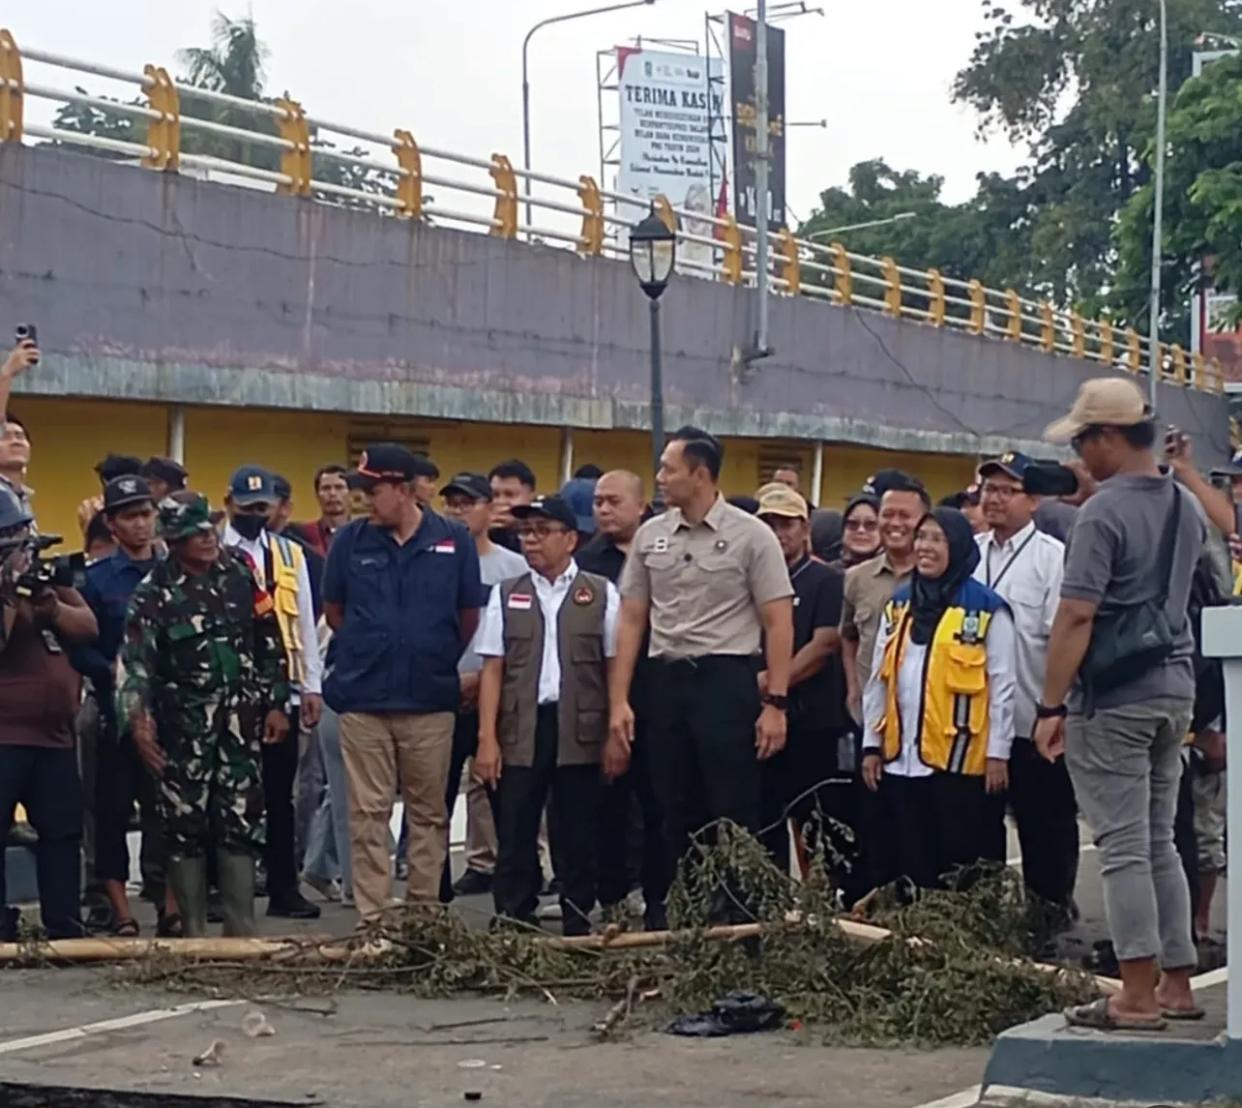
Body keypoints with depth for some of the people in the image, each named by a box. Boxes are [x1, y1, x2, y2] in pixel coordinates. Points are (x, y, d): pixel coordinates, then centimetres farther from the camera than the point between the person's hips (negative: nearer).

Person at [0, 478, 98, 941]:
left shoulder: (49, 577, 14)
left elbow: (88, 626, 0)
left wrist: (54, 608, -17)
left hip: (54, 733, 7)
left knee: (63, 831, 11)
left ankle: (65, 928, 19)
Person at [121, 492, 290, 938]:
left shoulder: (239, 575, 5)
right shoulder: (153, 594, -7)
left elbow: (269, 642, 11)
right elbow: (137, 660, -17)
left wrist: (276, 704, 9)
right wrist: (138, 718, -32)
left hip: (241, 725, 3)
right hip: (183, 728, -3)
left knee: (242, 824, 3)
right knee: (186, 826, 2)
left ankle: (242, 932, 9)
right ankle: (192, 934, 11)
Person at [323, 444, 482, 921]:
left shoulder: (454, 541, -2)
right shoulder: (351, 540, 0)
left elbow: (468, 617, 8)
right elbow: (334, 611, 12)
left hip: (431, 699, 0)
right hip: (363, 699, 0)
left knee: (429, 812, 7)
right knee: (368, 813, 3)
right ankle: (372, 918, 7)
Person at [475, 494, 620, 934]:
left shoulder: (601, 594, 6)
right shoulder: (506, 595, 10)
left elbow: (615, 666, 3)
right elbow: (493, 670, 6)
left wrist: (617, 734, -4)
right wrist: (487, 739, -2)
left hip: (580, 731, -1)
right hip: (520, 731, 1)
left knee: (579, 837, 4)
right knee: (515, 836, 2)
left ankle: (578, 927, 12)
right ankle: (513, 926, 7)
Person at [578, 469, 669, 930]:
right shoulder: (586, 562, 5)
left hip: (656, 699, 0)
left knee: (658, 805, 6)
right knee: (609, 806, 4)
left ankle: (657, 902, 15)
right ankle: (612, 901, 11)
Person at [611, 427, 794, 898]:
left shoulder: (751, 536, -4)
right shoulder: (650, 536, 8)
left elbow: (778, 623, -5)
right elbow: (631, 620, 11)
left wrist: (775, 703, -11)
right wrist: (619, 700, 5)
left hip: (727, 679, -4)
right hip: (667, 680, 5)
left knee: (734, 816, -3)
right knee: (679, 815, 10)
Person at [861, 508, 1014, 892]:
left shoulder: (986, 609, -3)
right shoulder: (898, 605, 13)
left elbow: (1002, 684, -4)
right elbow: (878, 680, 14)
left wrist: (998, 752, -7)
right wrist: (871, 745, 10)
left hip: (960, 759, -5)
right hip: (900, 759, 5)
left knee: (957, 866, 1)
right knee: (903, 865, 7)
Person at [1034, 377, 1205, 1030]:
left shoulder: (1104, 513, -15)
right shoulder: (1186, 508, 11)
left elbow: (1076, 615, -19)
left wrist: (1051, 707, -16)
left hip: (1113, 697, -8)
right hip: (1175, 687, 8)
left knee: (1123, 847, -5)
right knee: (1159, 842, 14)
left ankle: (1138, 995, -4)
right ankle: (1177, 982, 17)